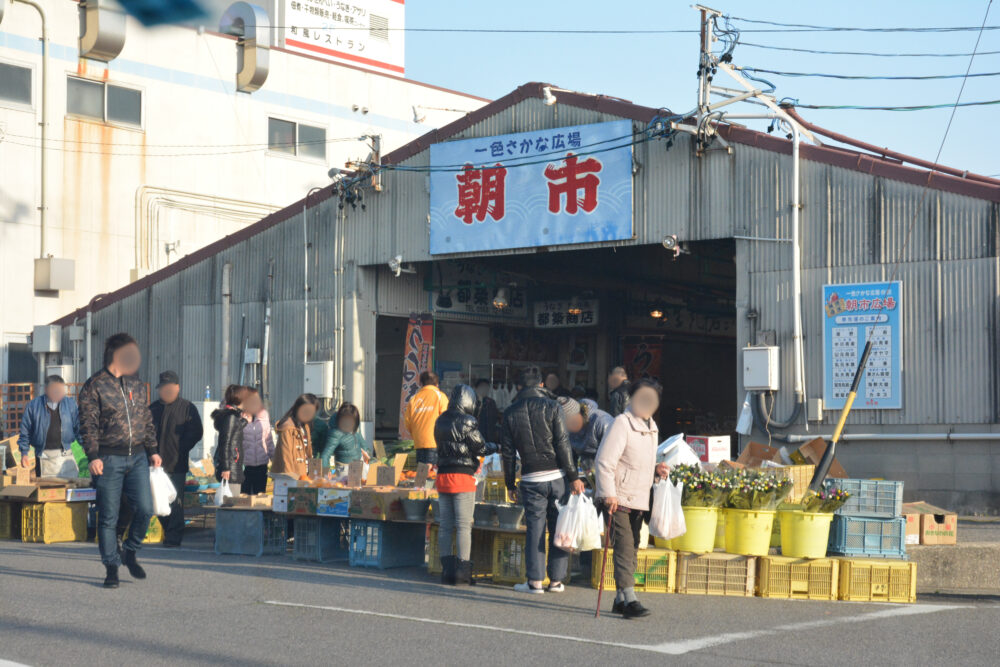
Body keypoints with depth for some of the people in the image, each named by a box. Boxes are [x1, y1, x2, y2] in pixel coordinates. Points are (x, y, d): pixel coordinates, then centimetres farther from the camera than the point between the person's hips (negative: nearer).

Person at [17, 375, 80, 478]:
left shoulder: (70, 404, 5)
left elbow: (78, 427, 9)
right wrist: (24, 453, -2)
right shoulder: (33, 405, 0)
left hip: (66, 455, 1)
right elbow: (25, 432, 5)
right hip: (44, 457, -1)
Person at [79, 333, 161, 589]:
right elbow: (88, 425, -7)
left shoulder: (138, 385, 14)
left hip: (137, 457, 5)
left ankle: (130, 552, 19)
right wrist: (93, 456, -15)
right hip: (109, 460, -5)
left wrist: (153, 450, 14)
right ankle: (111, 567, 9)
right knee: (108, 517, 0)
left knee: (145, 509, -4)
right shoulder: (94, 386, -3)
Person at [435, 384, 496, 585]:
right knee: (464, 525, -2)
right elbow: (480, 448, -8)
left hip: (442, 476, 7)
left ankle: (446, 569, 11)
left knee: (445, 525, 10)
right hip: (462, 477, -6)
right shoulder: (467, 421, -11)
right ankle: (462, 571, -2)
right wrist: (496, 447, 12)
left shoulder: (440, 421, 10)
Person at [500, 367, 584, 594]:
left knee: (534, 528, 5)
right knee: (559, 528, 6)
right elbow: (563, 445, -7)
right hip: (556, 475, -1)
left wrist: (510, 484, 13)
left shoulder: (511, 413, 5)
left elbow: (508, 452, 6)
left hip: (531, 479, 1)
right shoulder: (551, 407, -3)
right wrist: (573, 477, -4)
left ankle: (535, 581, 2)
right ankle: (556, 580, 9)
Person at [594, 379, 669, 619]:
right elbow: (604, 461, -14)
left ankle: (620, 599, 17)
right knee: (624, 547, -12)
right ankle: (629, 600, -15)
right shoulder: (622, 423, -10)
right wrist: (609, 494, -20)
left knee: (631, 548, 10)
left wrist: (656, 469, 7)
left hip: (639, 499, 8)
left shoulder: (651, 427, 15)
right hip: (618, 498, -8)